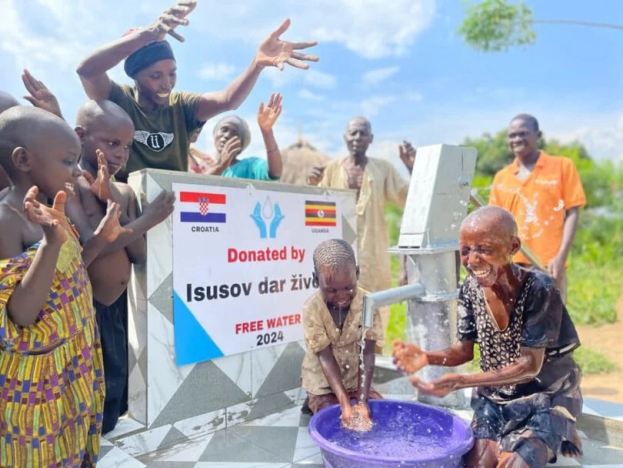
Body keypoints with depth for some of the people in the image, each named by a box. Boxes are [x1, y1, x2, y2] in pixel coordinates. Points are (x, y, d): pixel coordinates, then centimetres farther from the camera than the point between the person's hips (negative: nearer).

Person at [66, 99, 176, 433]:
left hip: (119, 306, 7)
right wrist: (146, 220, -18)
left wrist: (119, 209, -12)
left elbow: (140, 256, 0)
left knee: (115, 389, 21)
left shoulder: (124, 193, 6)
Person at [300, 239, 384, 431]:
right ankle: (315, 405, 14)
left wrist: (362, 402, -25)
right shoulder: (312, 309, -25)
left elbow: (368, 354, -18)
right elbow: (326, 359, -22)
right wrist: (345, 404, -29)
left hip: (355, 380, 3)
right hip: (323, 385, -3)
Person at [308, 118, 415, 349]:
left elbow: (410, 200, 1)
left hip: (372, 251, 0)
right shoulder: (332, 168, 6)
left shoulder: (383, 168, 6)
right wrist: (312, 185, -13)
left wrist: (412, 167, -11)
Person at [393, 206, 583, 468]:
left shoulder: (539, 289, -26)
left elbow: (530, 365, -25)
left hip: (544, 398, -3)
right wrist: (428, 357, -26)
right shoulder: (470, 290, -12)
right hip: (494, 398, 4)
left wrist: (460, 382, -36)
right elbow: (465, 349, -3)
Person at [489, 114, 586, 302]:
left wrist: (561, 256, -9)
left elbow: (572, 213, 1)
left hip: (549, 265, -2)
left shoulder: (562, 166, 4)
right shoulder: (501, 177, 11)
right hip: (511, 266, 3)